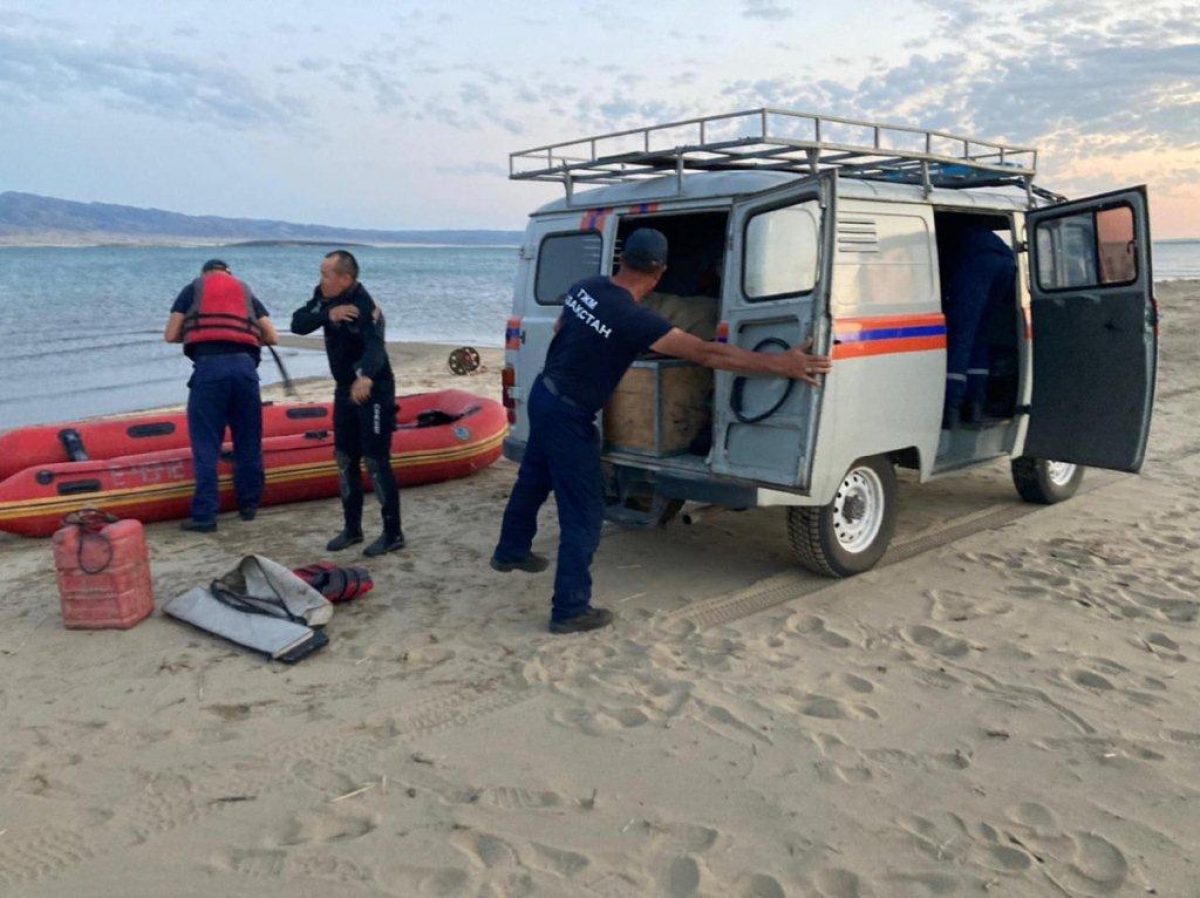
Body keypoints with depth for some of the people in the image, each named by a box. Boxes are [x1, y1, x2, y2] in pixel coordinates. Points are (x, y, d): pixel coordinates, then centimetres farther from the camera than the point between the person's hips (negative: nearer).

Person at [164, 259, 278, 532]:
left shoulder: (193, 289, 17)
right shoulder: (246, 292, 23)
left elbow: (170, 335, 10)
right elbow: (272, 337, 15)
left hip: (209, 366, -2)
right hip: (245, 365, 2)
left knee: (205, 446, 0)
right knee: (248, 442, 13)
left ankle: (204, 515, -3)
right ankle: (249, 505, 21)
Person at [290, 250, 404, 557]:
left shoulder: (365, 308, -25)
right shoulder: (324, 296, -1)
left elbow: (375, 346, -41)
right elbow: (298, 324, -9)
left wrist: (366, 376, -62)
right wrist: (327, 315, -27)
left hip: (373, 392, -8)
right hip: (346, 389, 8)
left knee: (375, 462, -7)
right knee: (344, 459, 13)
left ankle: (393, 534, 4)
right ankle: (352, 528, 25)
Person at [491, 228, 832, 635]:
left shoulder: (586, 287, -3)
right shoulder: (633, 319, -26)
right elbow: (706, 353, -28)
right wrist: (780, 363, -25)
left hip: (543, 394, 9)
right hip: (569, 417, -9)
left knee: (533, 479, 28)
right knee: (584, 514, 0)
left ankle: (511, 551, 51)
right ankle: (571, 610, 8)